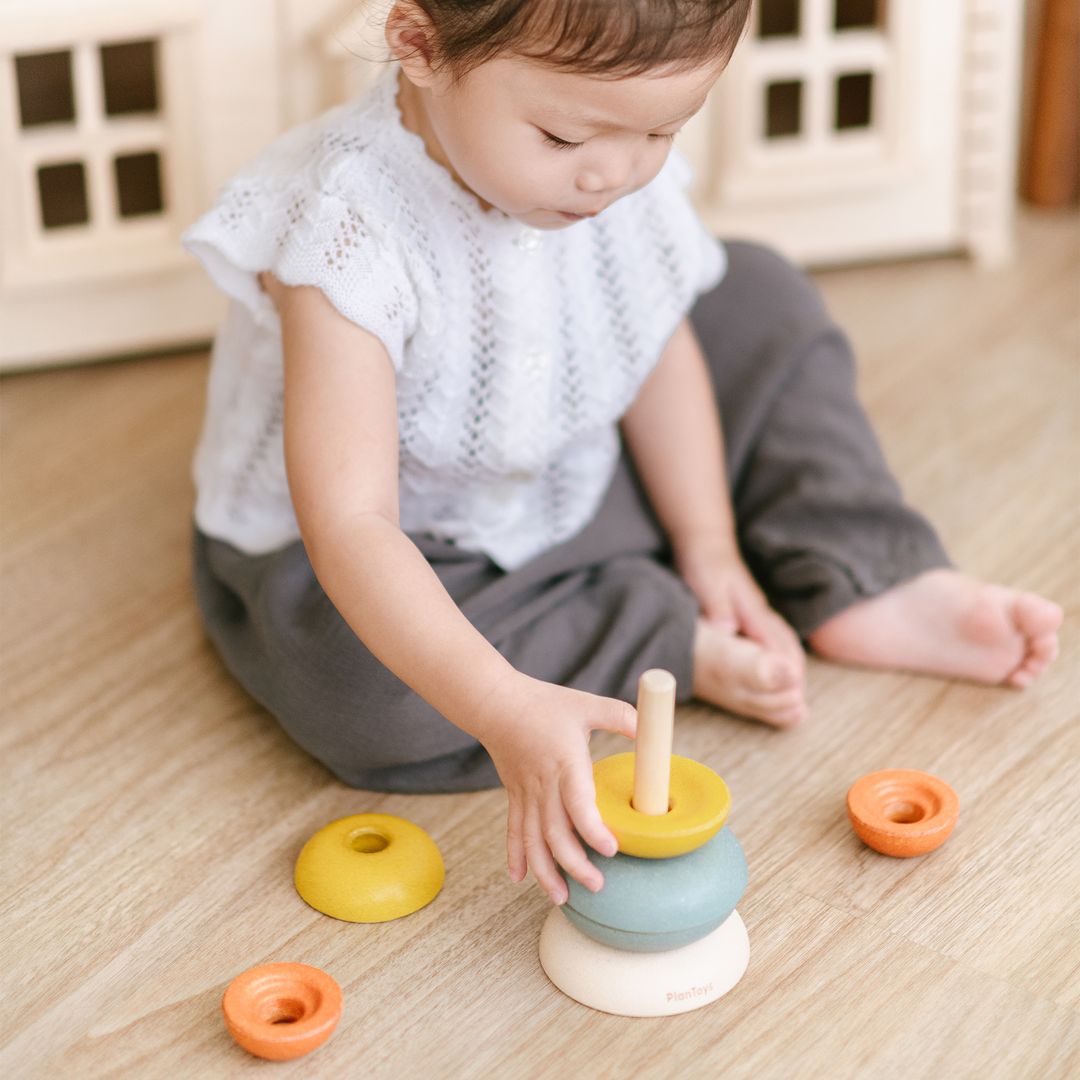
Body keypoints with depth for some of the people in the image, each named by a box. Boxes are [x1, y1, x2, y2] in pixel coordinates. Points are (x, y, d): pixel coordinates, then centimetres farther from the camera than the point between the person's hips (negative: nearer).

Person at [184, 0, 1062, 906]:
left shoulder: (625, 166, -15)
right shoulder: (347, 233, -36)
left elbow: (657, 349, 4)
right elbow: (350, 524, -41)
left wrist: (710, 549, -1)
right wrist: (506, 709, -52)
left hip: (572, 492, 6)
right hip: (406, 553, -5)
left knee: (762, 303, 5)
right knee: (364, 693, -38)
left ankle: (862, 587, 1)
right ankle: (685, 648, -17)